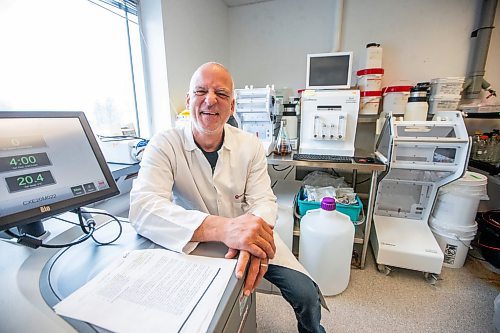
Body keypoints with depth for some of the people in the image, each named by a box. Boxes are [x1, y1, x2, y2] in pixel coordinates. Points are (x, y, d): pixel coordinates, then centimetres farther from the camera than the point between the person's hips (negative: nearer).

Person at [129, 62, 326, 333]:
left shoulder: (251, 145, -6)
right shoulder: (164, 146, -14)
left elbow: (264, 200, -11)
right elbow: (142, 208, -28)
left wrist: (251, 239, -35)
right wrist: (222, 228, -44)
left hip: (247, 237, 1)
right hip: (196, 245, 0)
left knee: (306, 295, -7)